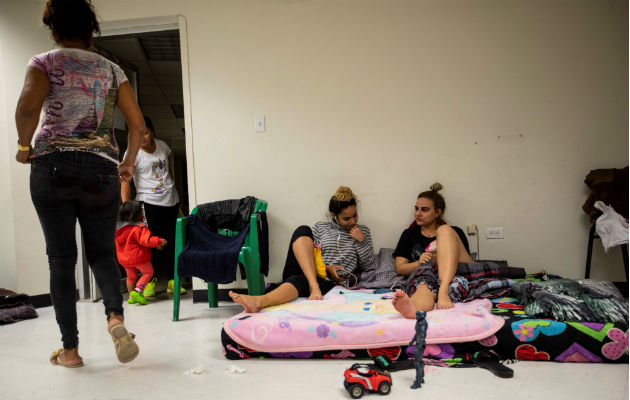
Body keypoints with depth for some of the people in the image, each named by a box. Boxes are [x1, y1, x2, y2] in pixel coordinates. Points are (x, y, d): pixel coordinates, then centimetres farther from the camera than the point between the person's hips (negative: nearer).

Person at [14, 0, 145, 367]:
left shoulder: (44, 63, 5)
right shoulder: (112, 70, 12)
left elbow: (28, 107, -14)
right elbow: (138, 124, 4)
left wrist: (24, 147, 1)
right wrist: (129, 163, 16)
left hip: (52, 167, -1)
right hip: (101, 169, 1)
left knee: (61, 258, 5)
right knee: (102, 252, 11)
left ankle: (70, 349, 8)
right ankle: (115, 315, -16)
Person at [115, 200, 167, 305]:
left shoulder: (118, 227, 5)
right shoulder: (140, 227, -19)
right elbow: (146, 240, -26)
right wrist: (159, 241, -20)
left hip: (124, 259, 7)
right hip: (138, 257, -7)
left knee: (131, 276, 22)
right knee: (148, 272, 8)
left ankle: (131, 297, 26)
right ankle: (137, 291, -8)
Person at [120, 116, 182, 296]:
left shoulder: (162, 145, 8)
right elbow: (125, 181, -12)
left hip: (171, 200, 5)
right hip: (149, 202, -4)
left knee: (171, 241, 6)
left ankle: (172, 281, 15)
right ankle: (150, 281, 5)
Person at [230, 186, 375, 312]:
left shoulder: (363, 231, 20)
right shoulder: (320, 227, 19)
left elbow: (368, 265, 17)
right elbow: (311, 257, 13)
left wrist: (362, 241, 1)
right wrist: (326, 268, -7)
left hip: (333, 282, -2)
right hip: (314, 272, 2)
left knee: (298, 280, -38)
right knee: (302, 230, -22)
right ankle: (313, 286, -37)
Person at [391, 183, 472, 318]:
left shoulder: (452, 232, 23)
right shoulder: (409, 234, 26)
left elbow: (469, 264, 10)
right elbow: (399, 268, 16)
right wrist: (419, 263, -7)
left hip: (450, 276, 0)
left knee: (445, 230, -19)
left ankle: (443, 292, -42)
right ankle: (414, 308, -76)